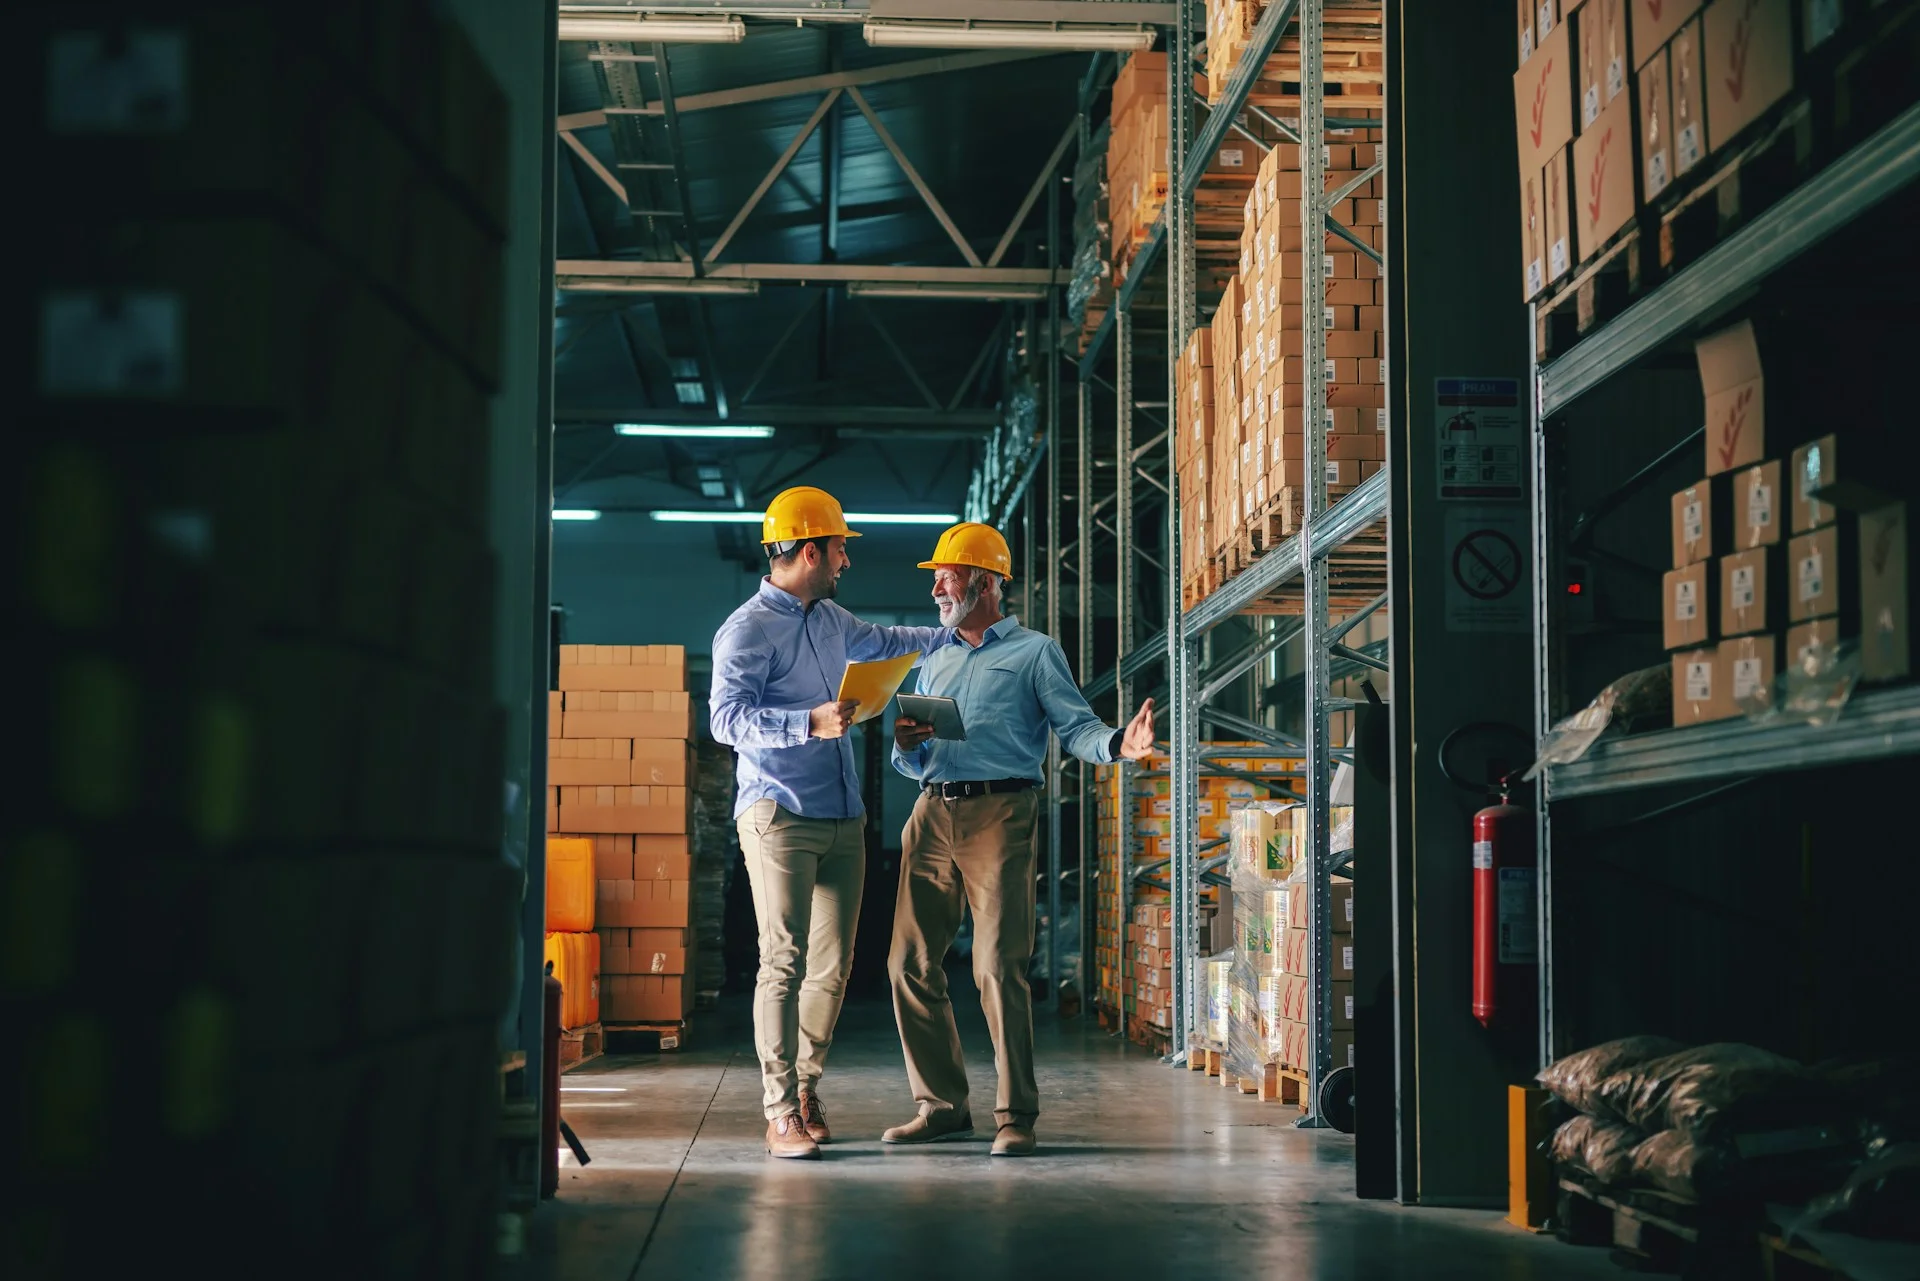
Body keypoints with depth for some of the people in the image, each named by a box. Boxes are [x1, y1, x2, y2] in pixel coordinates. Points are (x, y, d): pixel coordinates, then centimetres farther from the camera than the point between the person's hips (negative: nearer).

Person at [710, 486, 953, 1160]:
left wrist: (957, 634, 40)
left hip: (842, 819, 8)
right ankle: (781, 1113, -7)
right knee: (785, 961, -10)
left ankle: (805, 1086, 21)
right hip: (779, 815, -8)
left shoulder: (829, 619, 19)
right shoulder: (747, 629, -7)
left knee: (833, 965, 6)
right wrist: (810, 722, -27)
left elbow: (884, 643, 39)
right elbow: (727, 718, -18)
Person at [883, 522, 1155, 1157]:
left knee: (999, 966, -11)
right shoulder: (934, 663, 25)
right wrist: (905, 744, 1)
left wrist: (1118, 744, -25)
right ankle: (943, 1105, 12)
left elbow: (1075, 727, -4)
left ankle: (1016, 1113, -4)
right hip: (932, 815, 6)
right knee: (910, 962, 1)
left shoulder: (1034, 651, 8)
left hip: (999, 814, -6)